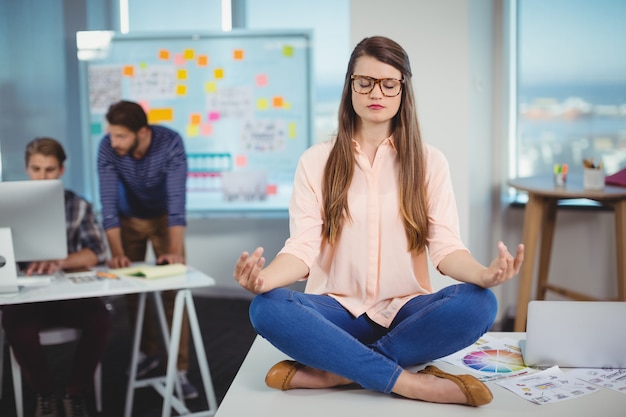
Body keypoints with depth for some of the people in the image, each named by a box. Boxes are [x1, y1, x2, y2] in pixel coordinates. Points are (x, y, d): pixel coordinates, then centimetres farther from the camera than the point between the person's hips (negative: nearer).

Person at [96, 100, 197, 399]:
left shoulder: (170, 143, -32)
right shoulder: (107, 148, -27)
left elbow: (177, 199, -35)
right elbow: (109, 202, -29)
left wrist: (175, 250, -43)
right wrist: (116, 252, -37)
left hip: (164, 218, -2)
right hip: (129, 220, 2)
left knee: (172, 292, -8)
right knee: (131, 291, 6)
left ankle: (180, 369, -4)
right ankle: (149, 352, 27)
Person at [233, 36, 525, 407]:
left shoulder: (429, 161, 6)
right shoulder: (316, 161, 5)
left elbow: (446, 247, -3)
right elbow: (303, 248, -4)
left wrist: (484, 274, -27)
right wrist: (263, 277, -27)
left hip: (406, 312, 1)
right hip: (339, 312, 0)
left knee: (479, 304, -29)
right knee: (267, 308, -30)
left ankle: (332, 372, -23)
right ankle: (413, 383, -27)